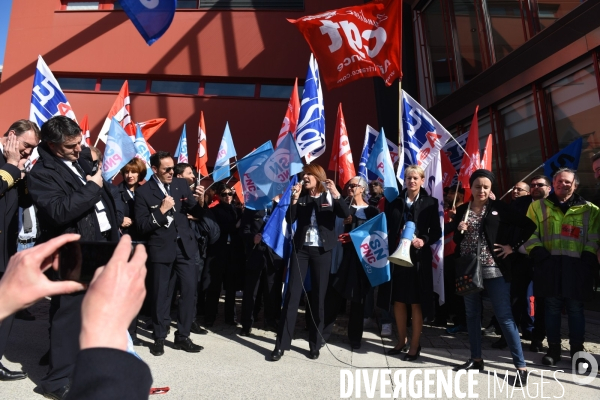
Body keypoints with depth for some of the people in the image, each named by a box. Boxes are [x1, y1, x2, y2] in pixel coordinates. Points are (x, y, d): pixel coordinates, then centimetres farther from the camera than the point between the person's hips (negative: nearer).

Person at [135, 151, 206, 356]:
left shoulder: (181, 184, 4)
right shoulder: (144, 191, -6)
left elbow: (197, 213, 6)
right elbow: (141, 227, -11)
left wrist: (198, 199, -14)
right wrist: (161, 211, -21)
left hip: (184, 245, 3)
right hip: (160, 248, -3)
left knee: (190, 289, 3)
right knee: (160, 294, 9)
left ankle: (182, 337, 17)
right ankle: (159, 338, 26)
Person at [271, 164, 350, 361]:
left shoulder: (329, 197, 1)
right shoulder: (301, 197, 7)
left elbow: (346, 214, -14)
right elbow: (289, 220, -3)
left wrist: (336, 194, -27)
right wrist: (294, 199, -14)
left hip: (322, 250, -1)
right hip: (300, 248, 1)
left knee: (318, 296, 6)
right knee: (292, 294, -2)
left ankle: (315, 344, 18)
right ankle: (281, 344, 4)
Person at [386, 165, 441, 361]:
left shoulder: (430, 203, 0)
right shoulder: (395, 201, 7)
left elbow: (437, 232, -2)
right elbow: (388, 228, 5)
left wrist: (424, 241, -19)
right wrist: (390, 248, -7)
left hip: (419, 257, -3)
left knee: (416, 303, 5)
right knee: (398, 301, 10)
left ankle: (415, 345, 18)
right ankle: (402, 341, 27)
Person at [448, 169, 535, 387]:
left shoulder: (499, 208, -2)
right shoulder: (462, 210, 7)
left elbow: (529, 225, -2)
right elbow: (455, 239, 11)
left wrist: (512, 246, -7)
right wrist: (459, 230, -9)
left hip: (494, 270, -4)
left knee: (505, 316, -2)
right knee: (472, 314, 12)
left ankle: (521, 366, 7)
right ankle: (476, 359, 25)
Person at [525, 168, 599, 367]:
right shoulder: (538, 206, 9)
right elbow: (530, 233, 3)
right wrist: (538, 253, -9)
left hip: (576, 265, 0)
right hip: (549, 264, 0)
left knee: (575, 309, 7)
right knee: (552, 308, 6)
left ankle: (577, 350, 21)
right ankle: (553, 349, 17)